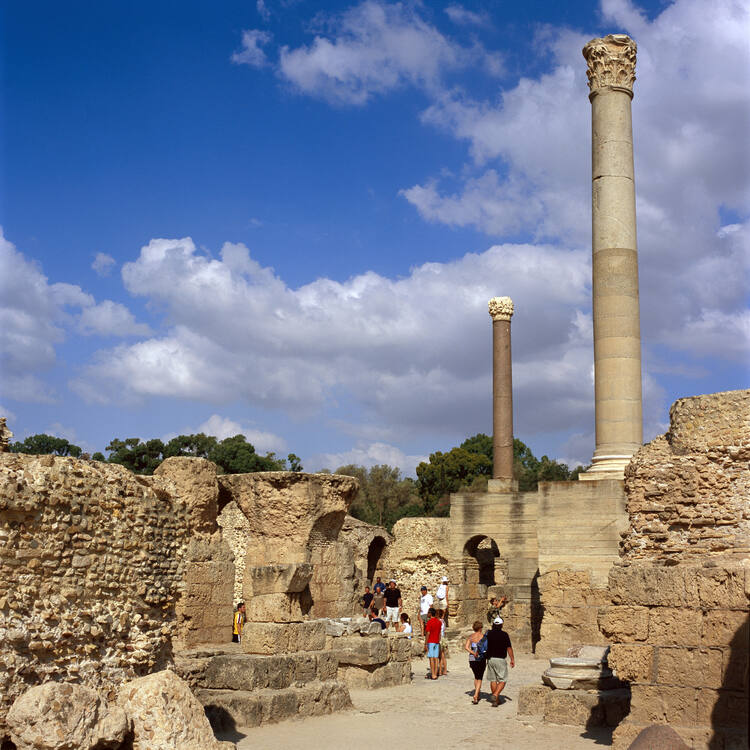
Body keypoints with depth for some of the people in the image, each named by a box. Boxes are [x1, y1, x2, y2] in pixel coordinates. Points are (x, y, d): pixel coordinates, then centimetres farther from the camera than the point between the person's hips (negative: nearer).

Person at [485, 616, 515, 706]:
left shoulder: (488, 634, 2)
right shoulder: (504, 634, -8)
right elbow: (509, 648, -6)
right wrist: (512, 659, 2)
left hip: (490, 659, 4)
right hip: (500, 659, -4)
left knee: (493, 680, 11)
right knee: (502, 680, 2)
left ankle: (496, 700, 15)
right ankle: (495, 695, -19)